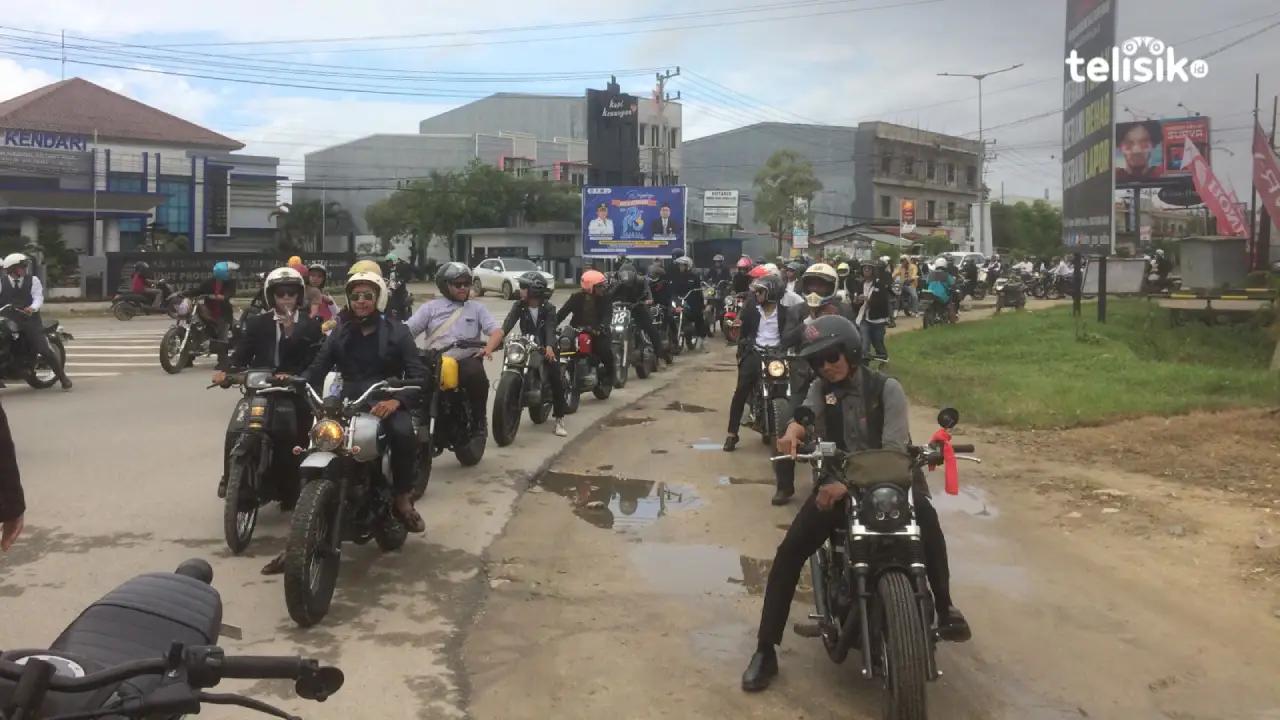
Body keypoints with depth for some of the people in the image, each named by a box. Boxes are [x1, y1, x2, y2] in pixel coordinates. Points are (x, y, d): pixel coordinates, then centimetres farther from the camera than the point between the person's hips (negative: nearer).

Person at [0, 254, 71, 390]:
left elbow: (38, 297, -8)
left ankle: (63, 377, 1)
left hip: (30, 320, -1)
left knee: (45, 349, -8)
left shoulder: (33, 280, 3)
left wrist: (32, 308, -28)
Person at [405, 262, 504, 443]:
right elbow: (406, 331, 5)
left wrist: (488, 347, -19)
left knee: (477, 374, -34)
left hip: (467, 360, -1)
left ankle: (478, 422, -15)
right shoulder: (431, 307, 13)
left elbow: (497, 331, 2)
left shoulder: (476, 308, 15)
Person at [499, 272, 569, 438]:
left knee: (556, 379, -16)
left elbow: (550, 329, -25)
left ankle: (559, 419, -10)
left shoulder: (548, 308, -12)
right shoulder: (518, 306, -4)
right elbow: (509, 323, -18)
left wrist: (549, 346, -46)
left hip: (544, 346, -3)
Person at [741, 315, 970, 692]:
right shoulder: (821, 389, 4)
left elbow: (894, 450, -19)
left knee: (925, 517, -35)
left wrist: (850, 484, -34)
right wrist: (793, 429, -44)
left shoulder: (887, 389, -8)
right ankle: (765, 650, -7)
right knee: (789, 553, -14)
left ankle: (944, 607, -14)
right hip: (836, 479, 3)